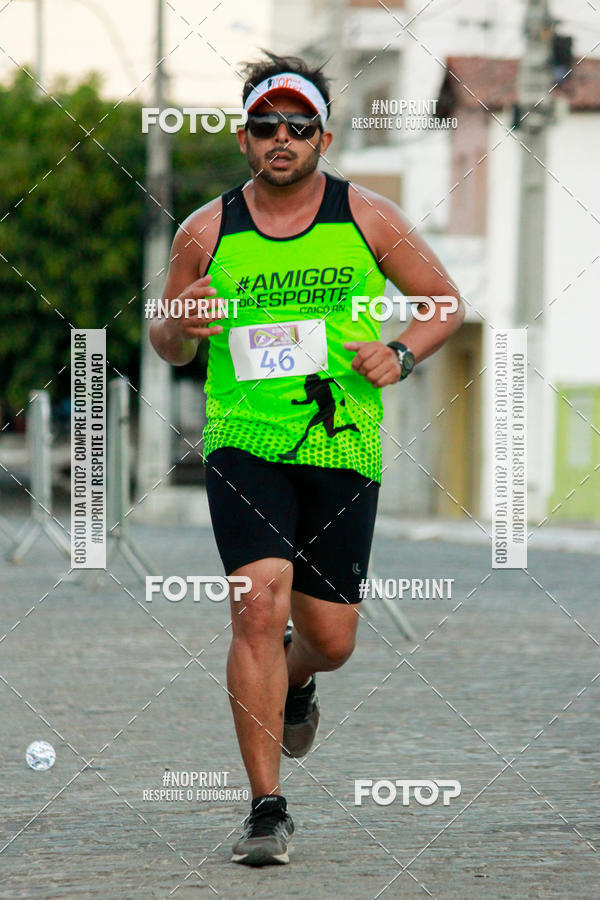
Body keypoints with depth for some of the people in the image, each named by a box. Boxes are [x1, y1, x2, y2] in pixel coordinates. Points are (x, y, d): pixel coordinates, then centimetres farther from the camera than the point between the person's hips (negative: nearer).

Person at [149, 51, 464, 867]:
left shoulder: (368, 219, 2)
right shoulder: (206, 233, 3)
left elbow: (447, 304, 12)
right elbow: (167, 346, 14)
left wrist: (401, 353, -7)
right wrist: (182, 330, -10)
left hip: (344, 449, 1)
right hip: (244, 445, -1)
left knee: (329, 639, 6)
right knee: (259, 609, -19)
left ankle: (296, 681, 47)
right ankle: (267, 811, -13)